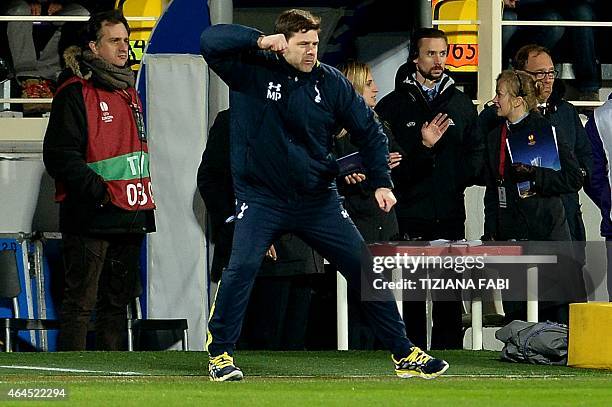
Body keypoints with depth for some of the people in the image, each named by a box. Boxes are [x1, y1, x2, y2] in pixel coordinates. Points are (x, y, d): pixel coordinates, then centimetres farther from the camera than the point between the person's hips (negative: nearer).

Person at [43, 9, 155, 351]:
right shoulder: (75, 92, -8)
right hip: (91, 217, -8)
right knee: (81, 301, -8)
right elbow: (60, 155, -14)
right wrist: (97, 190, -22)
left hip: (129, 218, 8)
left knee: (118, 301, 12)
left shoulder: (128, 91, 19)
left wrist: (145, 201, 19)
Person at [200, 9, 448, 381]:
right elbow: (211, 41, -21)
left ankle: (404, 354, 14)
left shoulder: (330, 82, -2)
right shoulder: (252, 71, -8)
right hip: (262, 197, -3)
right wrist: (260, 41, -25)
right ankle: (220, 354, -6)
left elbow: (369, 130, 6)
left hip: (319, 199, 3)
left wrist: (382, 182, -3)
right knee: (242, 267, -23)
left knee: (365, 267, 3)